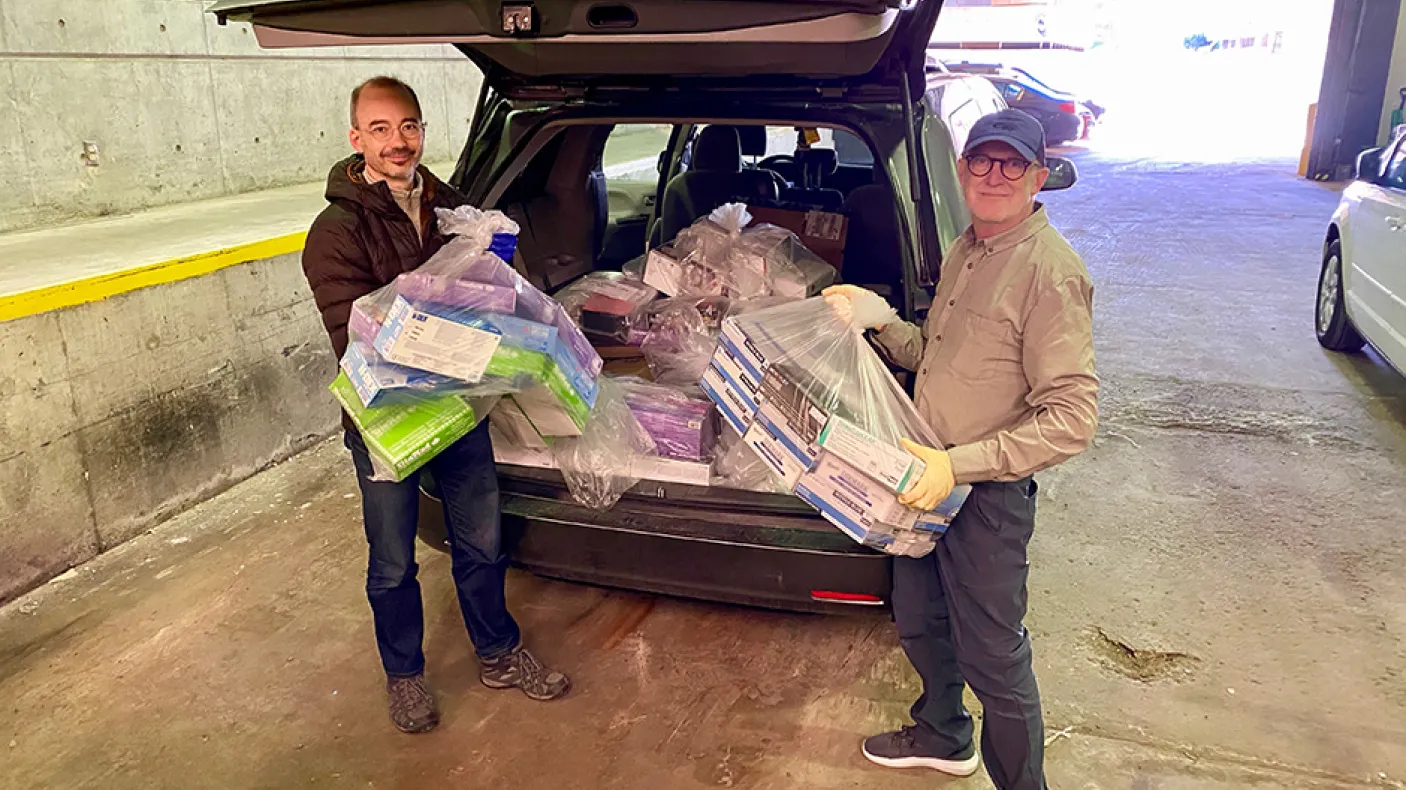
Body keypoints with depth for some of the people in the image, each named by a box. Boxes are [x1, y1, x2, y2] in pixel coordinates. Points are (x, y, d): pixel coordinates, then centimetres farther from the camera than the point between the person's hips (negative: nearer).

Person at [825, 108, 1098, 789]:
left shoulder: (1050, 271, -20)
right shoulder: (962, 253, 7)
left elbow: (1072, 419, -24)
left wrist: (959, 465, -29)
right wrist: (877, 319, 2)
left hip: (989, 495, -8)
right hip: (930, 479, 9)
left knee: (992, 656, 6)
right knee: (919, 623, 24)